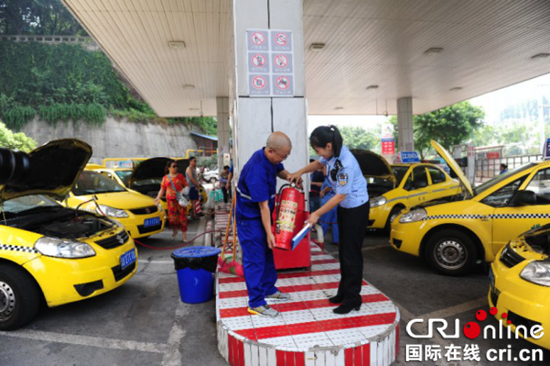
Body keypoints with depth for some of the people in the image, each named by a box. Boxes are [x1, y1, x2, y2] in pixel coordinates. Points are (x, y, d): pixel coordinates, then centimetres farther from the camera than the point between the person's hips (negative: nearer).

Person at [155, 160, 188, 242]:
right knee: (172, 216, -2)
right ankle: (174, 230, 25)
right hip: (170, 200, 1)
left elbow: (186, 186, 8)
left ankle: (184, 234, 5)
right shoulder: (165, 178, 10)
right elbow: (162, 189, 14)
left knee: (182, 216, -3)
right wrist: (158, 197, 3)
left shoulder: (180, 176, 7)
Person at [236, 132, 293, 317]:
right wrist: (269, 232, -22)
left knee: (267, 253, 19)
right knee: (254, 259, -2)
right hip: (249, 218, -9)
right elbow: (263, 205, -28)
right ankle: (256, 303, 9)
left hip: (261, 215, 9)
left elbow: (280, 171, 17)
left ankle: (269, 289, 35)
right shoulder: (257, 170, -32)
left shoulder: (271, 159, -6)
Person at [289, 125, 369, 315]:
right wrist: (300, 172, 4)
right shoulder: (332, 153, -6)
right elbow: (320, 163, 17)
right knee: (343, 251, 16)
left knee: (351, 253, -1)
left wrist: (317, 214, -19)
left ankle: (352, 299, 14)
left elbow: (341, 196, -25)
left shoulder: (346, 163, -31)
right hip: (344, 207, 9)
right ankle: (344, 291, 31)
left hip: (356, 208, -9)